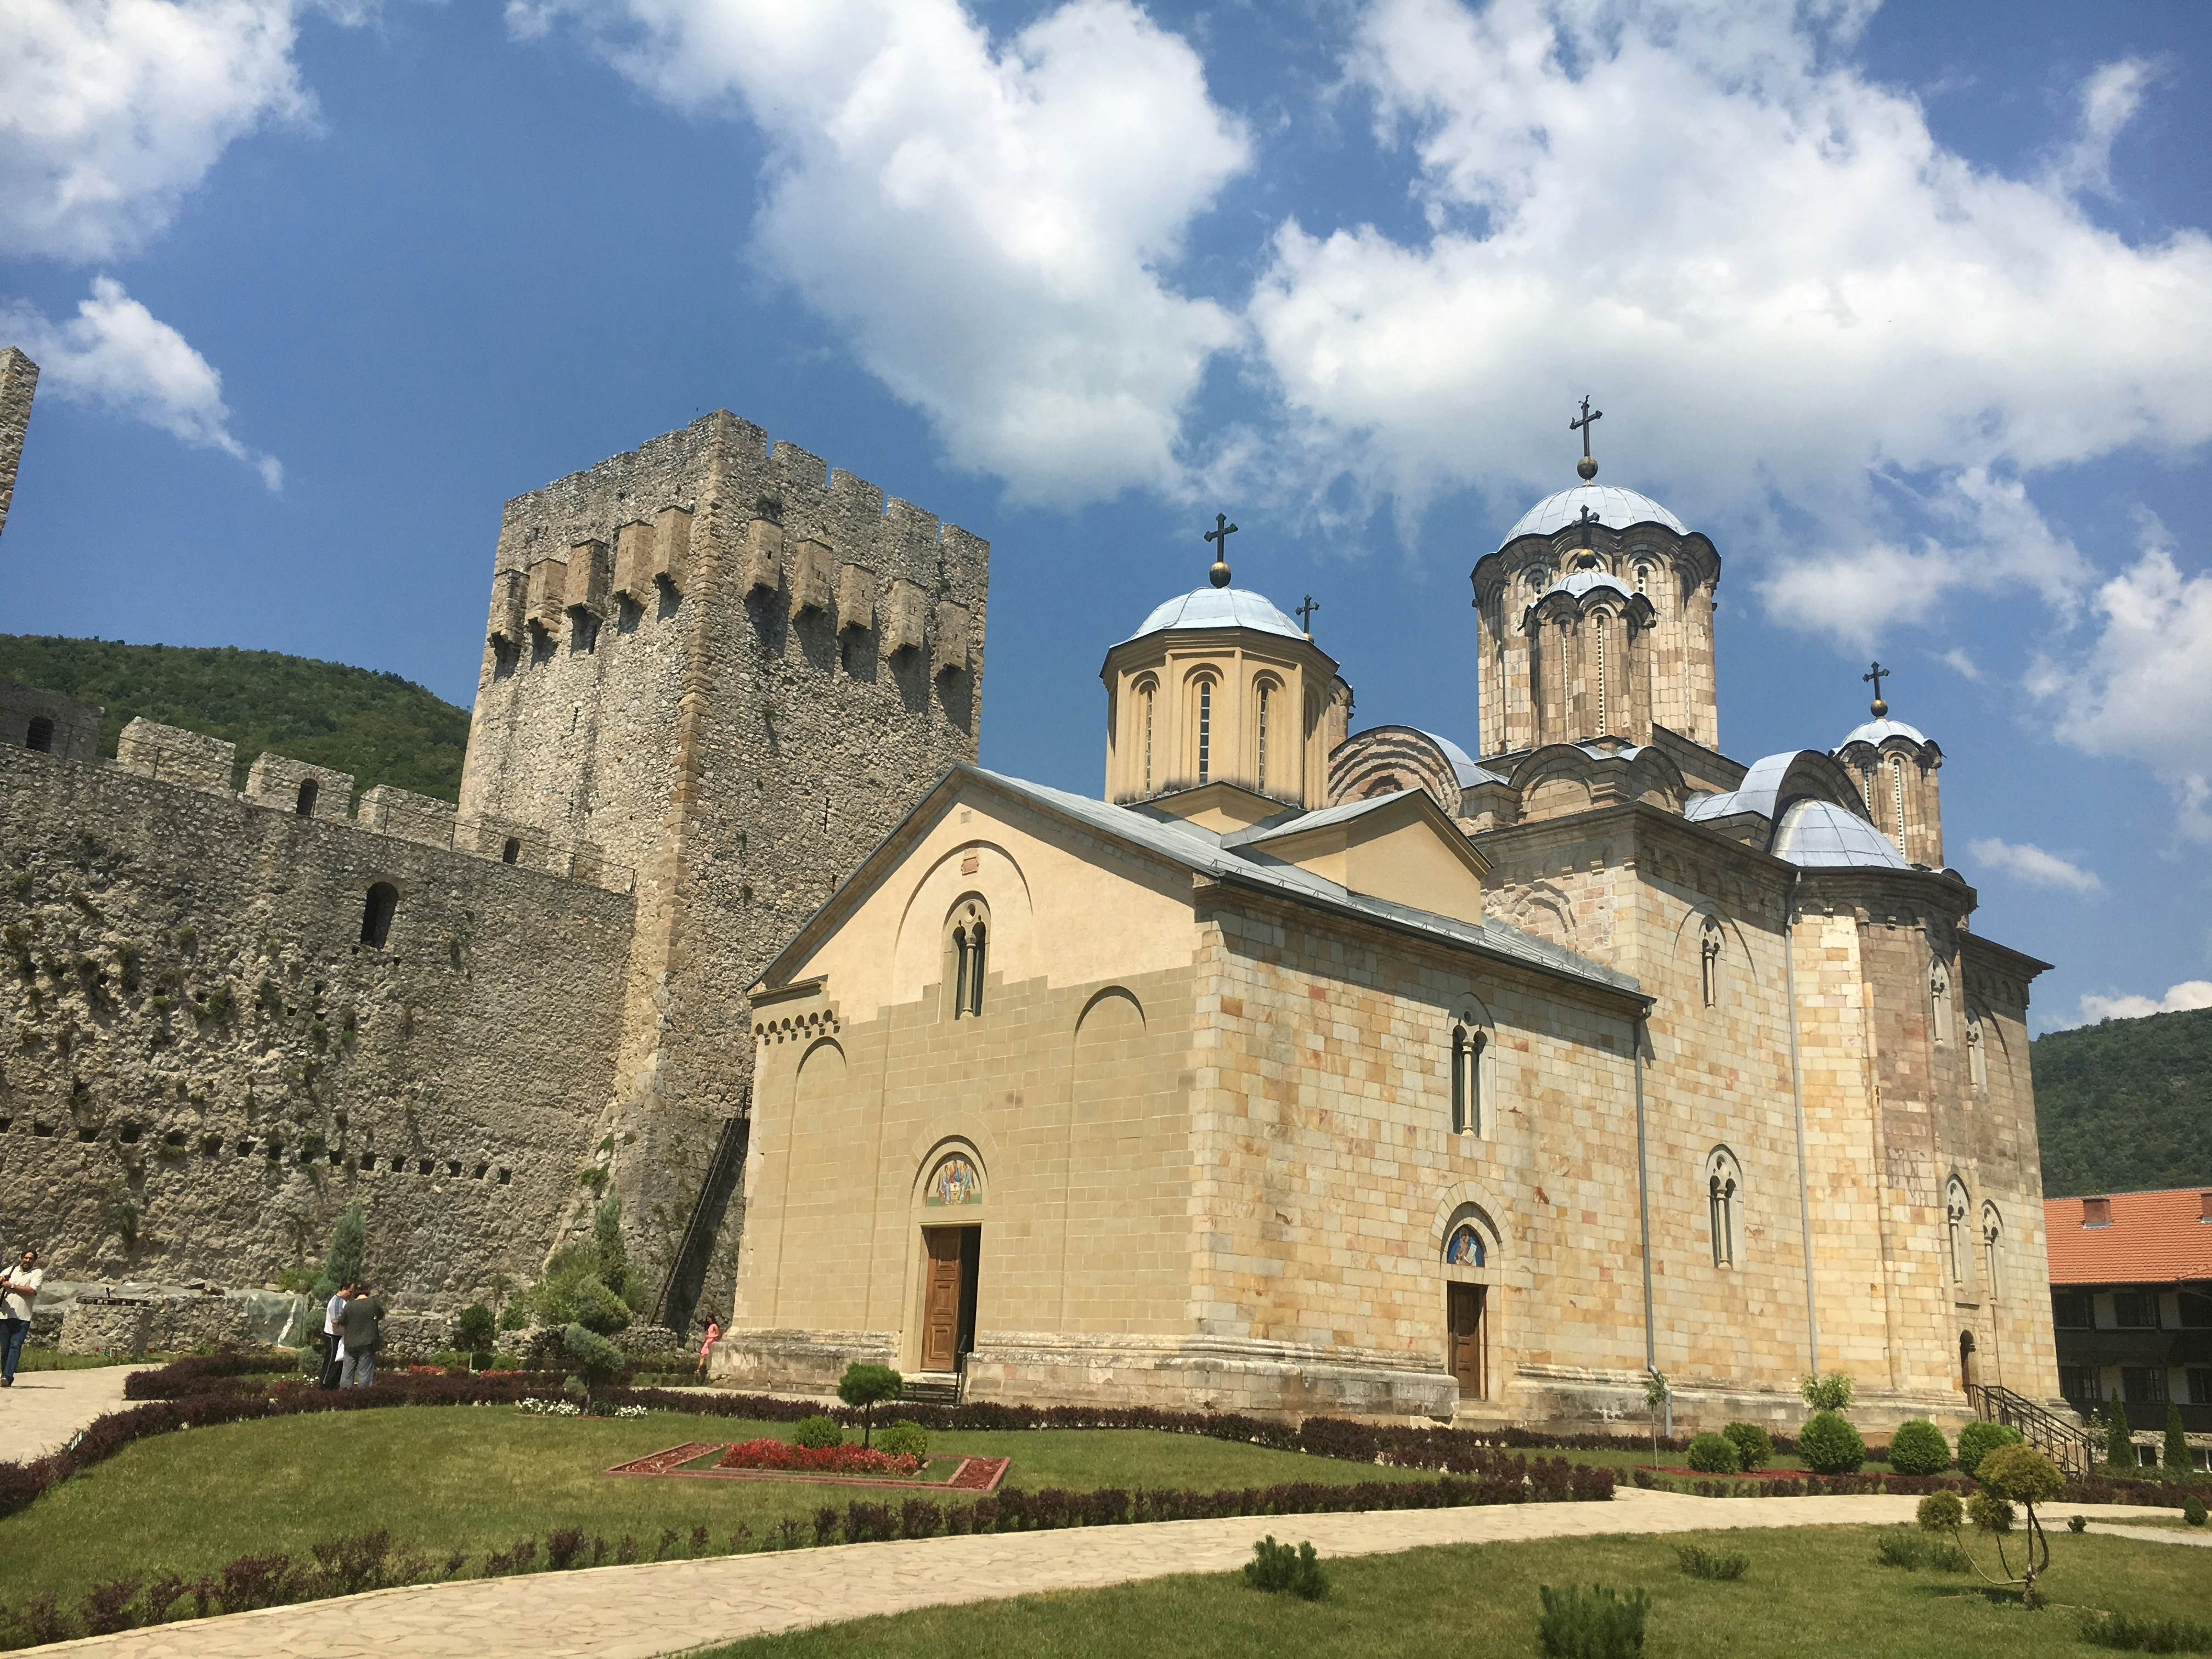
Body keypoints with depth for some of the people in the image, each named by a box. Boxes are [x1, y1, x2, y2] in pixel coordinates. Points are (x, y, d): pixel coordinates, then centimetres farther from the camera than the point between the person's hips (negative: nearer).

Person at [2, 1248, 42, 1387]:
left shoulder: (37, 1273, 4)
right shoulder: (11, 1270, 15)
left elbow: (31, 1291, -9)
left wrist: (12, 1286, -8)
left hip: (23, 1318, -3)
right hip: (5, 1315, 3)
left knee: (15, 1347, -12)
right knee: (5, 1348, 5)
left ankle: (7, 1377, -18)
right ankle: (6, 1377, 13)